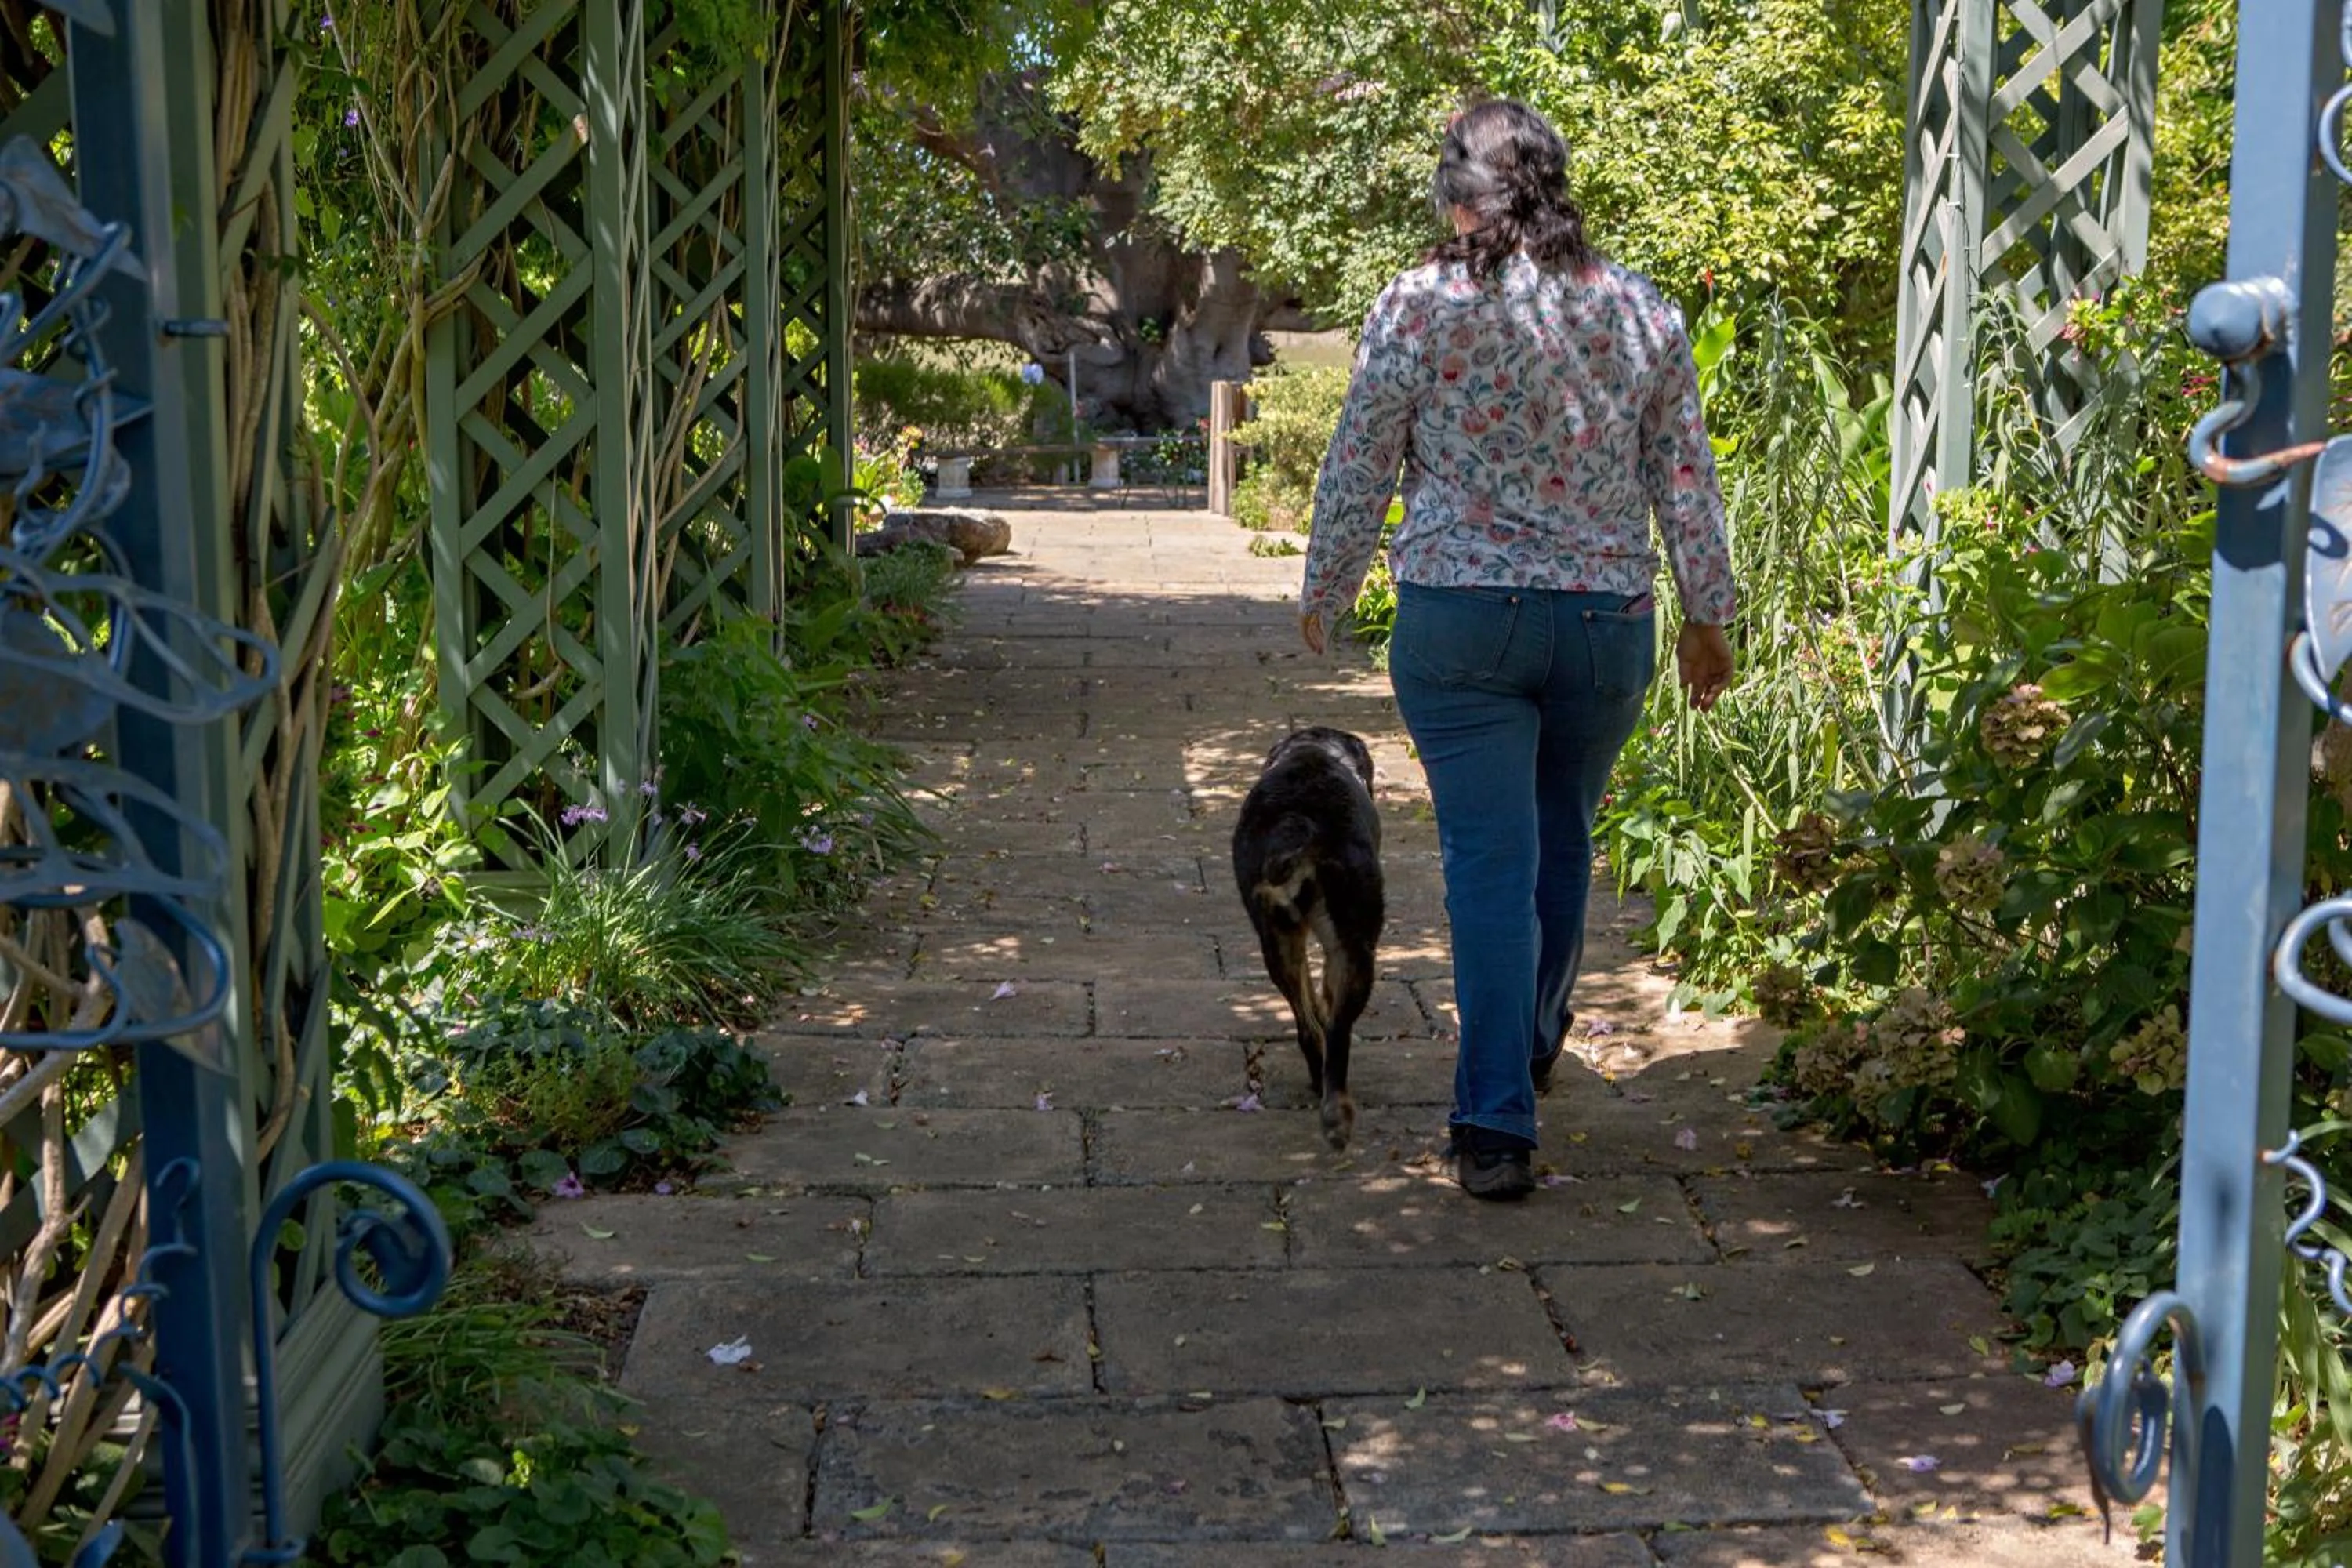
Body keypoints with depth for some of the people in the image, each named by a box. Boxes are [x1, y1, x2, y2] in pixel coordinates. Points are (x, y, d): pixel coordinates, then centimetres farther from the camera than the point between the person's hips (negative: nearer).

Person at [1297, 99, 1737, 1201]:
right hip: (1608, 621, 3)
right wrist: (1708, 615, 15)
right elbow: (1686, 480, 6)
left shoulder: (1420, 306, -6)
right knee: (1563, 842, 20)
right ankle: (1534, 1045, 40)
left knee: (1489, 863, -1)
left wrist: (1323, 595, 13)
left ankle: (1497, 1124, -3)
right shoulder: (1643, 311, 3)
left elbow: (1357, 471, -1)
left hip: (1459, 621, -3)